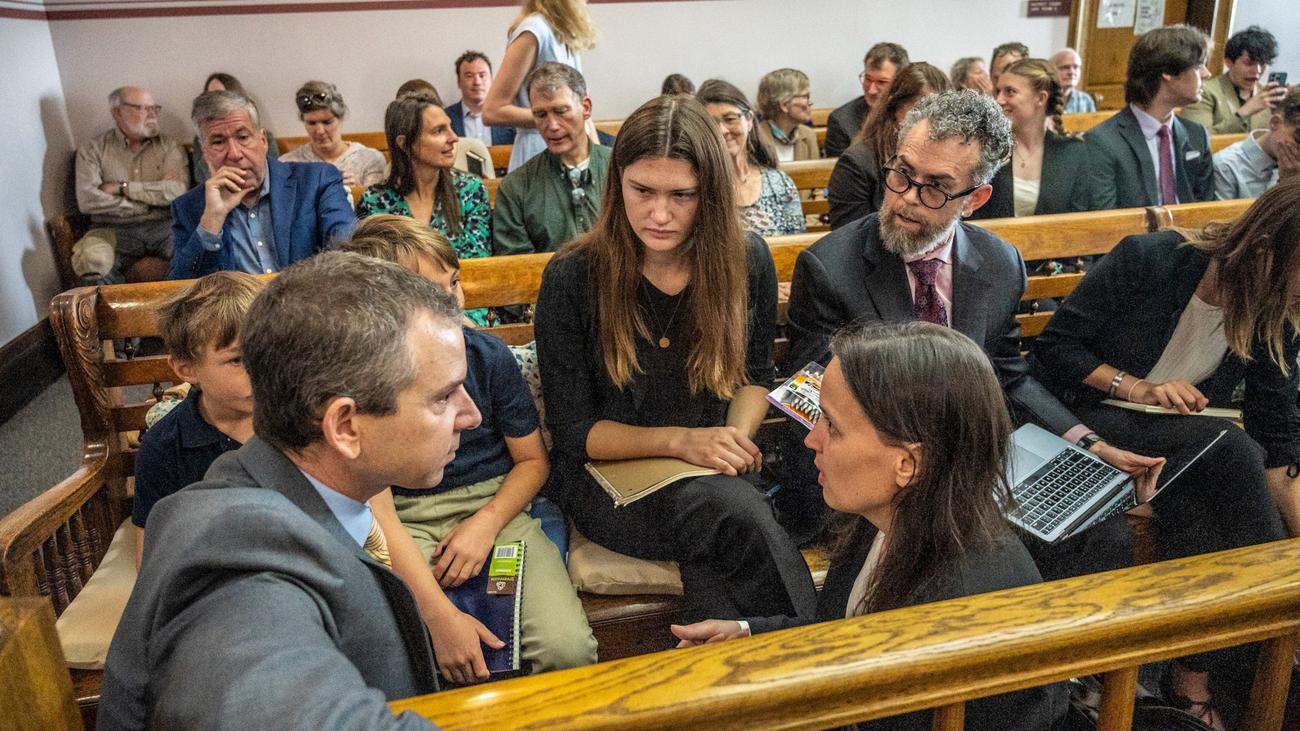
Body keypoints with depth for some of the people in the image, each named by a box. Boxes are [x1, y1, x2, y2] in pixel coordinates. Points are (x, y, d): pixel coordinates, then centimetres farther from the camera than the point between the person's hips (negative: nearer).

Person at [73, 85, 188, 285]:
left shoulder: (168, 146, 12)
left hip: (164, 226, 1)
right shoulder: (92, 149, 9)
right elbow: (87, 201, -5)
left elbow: (177, 191, -5)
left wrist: (122, 187, -6)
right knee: (89, 259, -33)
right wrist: (151, 200, -4)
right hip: (114, 230, 0)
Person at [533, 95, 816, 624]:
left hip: (713, 476, 2)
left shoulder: (747, 262, -3)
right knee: (738, 511, -32)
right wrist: (680, 440, -21)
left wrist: (736, 437, -10)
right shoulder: (572, 278, -11)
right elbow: (571, 431, -7)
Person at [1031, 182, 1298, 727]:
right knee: (1232, 448, -29)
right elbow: (1053, 347, -12)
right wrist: (1137, 388, -22)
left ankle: (1194, 678, -19)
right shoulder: (1147, 261, -17)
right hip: (1094, 417, -4)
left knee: (1193, 502, -31)